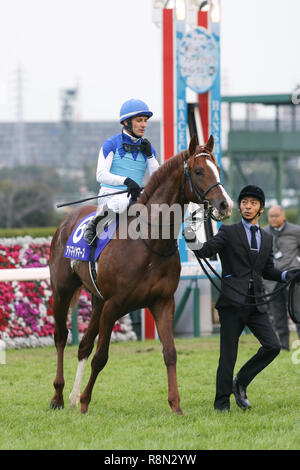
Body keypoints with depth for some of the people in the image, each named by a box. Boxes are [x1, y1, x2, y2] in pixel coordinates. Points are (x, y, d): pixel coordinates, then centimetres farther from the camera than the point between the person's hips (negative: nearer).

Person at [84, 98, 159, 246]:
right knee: (121, 203, -40)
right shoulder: (112, 144, 0)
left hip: (136, 196, 5)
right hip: (110, 194, -5)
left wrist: (149, 155, -5)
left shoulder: (147, 148, 13)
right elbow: (101, 175, -9)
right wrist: (125, 181, -23)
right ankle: (93, 224, -15)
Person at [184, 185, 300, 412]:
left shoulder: (267, 238, 17)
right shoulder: (229, 232, 3)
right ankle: (222, 402, 9)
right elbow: (205, 250, -7)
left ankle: (241, 383, 8)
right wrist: (191, 241, -28)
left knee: (273, 346, -9)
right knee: (228, 355, -2)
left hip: (256, 303, 4)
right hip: (233, 302, -4)